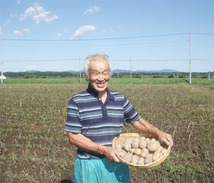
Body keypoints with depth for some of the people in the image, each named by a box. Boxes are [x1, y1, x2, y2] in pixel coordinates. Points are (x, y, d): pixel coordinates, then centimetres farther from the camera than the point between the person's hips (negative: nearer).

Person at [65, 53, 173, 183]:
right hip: (89, 166, -3)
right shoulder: (76, 102, -7)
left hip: (117, 164, 3)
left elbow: (138, 121, 11)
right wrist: (103, 150, -19)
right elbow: (73, 137, -10)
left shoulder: (120, 99, 4)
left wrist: (158, 133, -7)